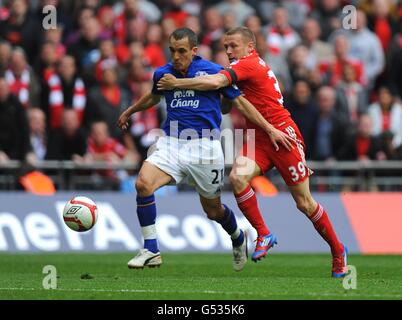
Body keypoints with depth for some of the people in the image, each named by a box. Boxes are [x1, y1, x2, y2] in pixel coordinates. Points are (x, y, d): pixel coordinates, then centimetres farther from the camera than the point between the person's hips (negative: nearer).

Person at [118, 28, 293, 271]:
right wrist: (129, 112, 45)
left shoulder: (212, 71, -6)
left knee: (213, 210, 9)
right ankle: (151, 251, -15)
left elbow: (240, 102, 2)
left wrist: (270, 129, -2)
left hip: (204, 147, -3)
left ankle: (238, 239, 45)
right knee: (143, 184, -24)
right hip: (171, 143, 3)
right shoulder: (163, 74, 6)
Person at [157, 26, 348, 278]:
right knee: (237, 177, -18)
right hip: (259, 138, 8)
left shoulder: (248, 64, -14)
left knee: (304, 202, -2)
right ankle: (264, 235, -8)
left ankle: (338, 250, 16)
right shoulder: (257, 65, 13)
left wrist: (176, 83, -21)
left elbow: (214, 83, -28)